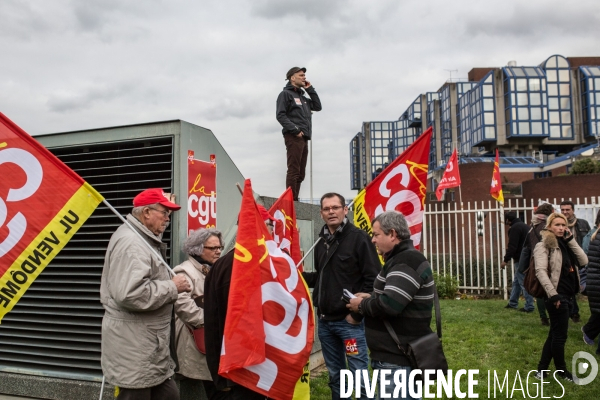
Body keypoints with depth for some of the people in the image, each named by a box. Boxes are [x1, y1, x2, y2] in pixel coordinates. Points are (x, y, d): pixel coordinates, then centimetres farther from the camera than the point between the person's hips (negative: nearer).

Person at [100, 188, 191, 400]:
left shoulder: (142, 239, 16)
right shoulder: (130, 242, -19)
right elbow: (131, 294, -30)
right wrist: (172, 287, -19)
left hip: (148, 342, 10)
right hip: (133, 344, -10)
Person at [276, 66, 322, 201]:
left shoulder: (303, 95, 26)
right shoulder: (286, 94, 2)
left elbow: (317, 107, 22)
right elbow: (280, 115, -9)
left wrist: (310, 89, 16)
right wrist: (295, 130, -17)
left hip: (304, 138, 8)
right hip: (294, 137, -8)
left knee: (300, 173, 8)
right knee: (293, 171, -12)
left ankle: (294, 200, 13)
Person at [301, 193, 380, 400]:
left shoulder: (358, 237, -9)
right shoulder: (322, 241, 12)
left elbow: (373, 279, -14)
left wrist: (357, 313, -16)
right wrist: (299, 276, 6)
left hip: (349, 321, -6)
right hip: (325, 321, 7)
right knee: (335, 375, 16)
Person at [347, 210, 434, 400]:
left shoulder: (406, 262, -19)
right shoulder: (401, 259, 15)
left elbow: (389, 305, -29)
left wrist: (362, 305, -11)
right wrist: (370, 298, 8)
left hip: (398, 360, -10)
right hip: (396, 354, 11)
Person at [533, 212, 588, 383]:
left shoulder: (565, 244, 14)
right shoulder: (544, 245, -11)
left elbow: (583, 261, 3)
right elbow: (540, 271, -21)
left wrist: (571, 240, -2)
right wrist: (552, 294, -26)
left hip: (566, 294, 9)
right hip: (556, 295, -9)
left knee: (555, 333, 13)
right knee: (560, 334, 2)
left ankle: (542, 369, 21)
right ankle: (561, 370, 20)